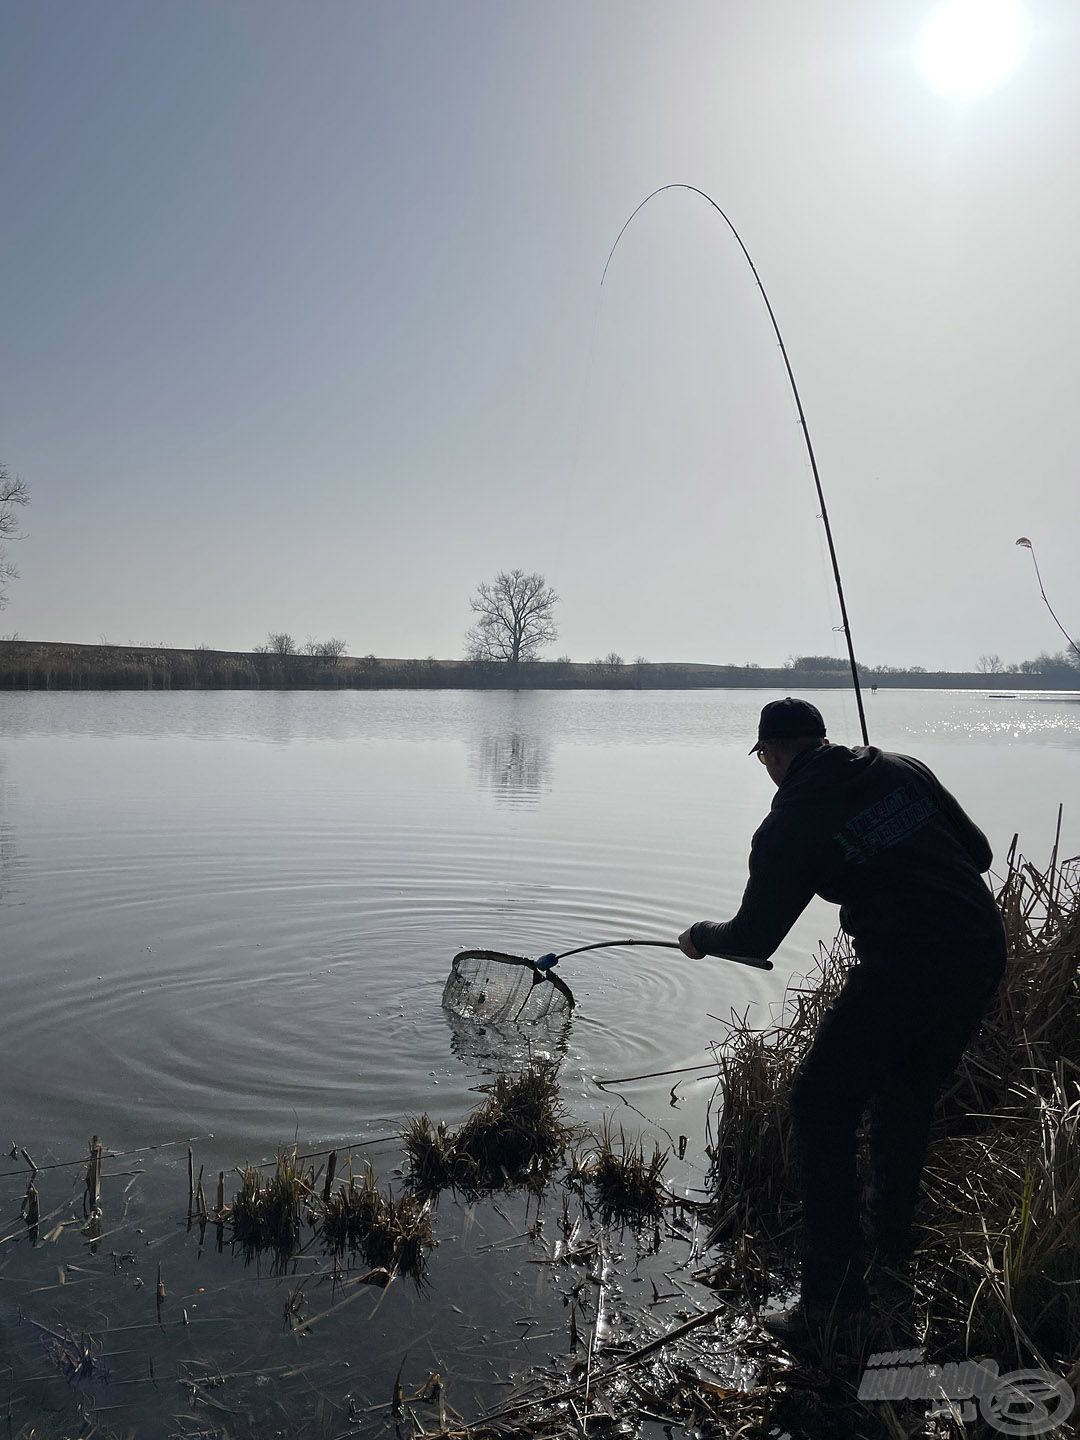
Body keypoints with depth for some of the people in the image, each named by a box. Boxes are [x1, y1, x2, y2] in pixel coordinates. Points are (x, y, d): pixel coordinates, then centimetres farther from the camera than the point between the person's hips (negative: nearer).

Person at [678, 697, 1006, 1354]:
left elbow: (754, 940, 2)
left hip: (903, 973, -7)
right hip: (985, 953, 8)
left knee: (821, 1108, 7)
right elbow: (978, 851, 14)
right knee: (907, 1097, 26)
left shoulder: (789, 826, -4)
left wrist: (702, 937, 22)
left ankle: (837, 1297, 8)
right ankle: (892, 1248, 42)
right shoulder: (904, 769, 10)